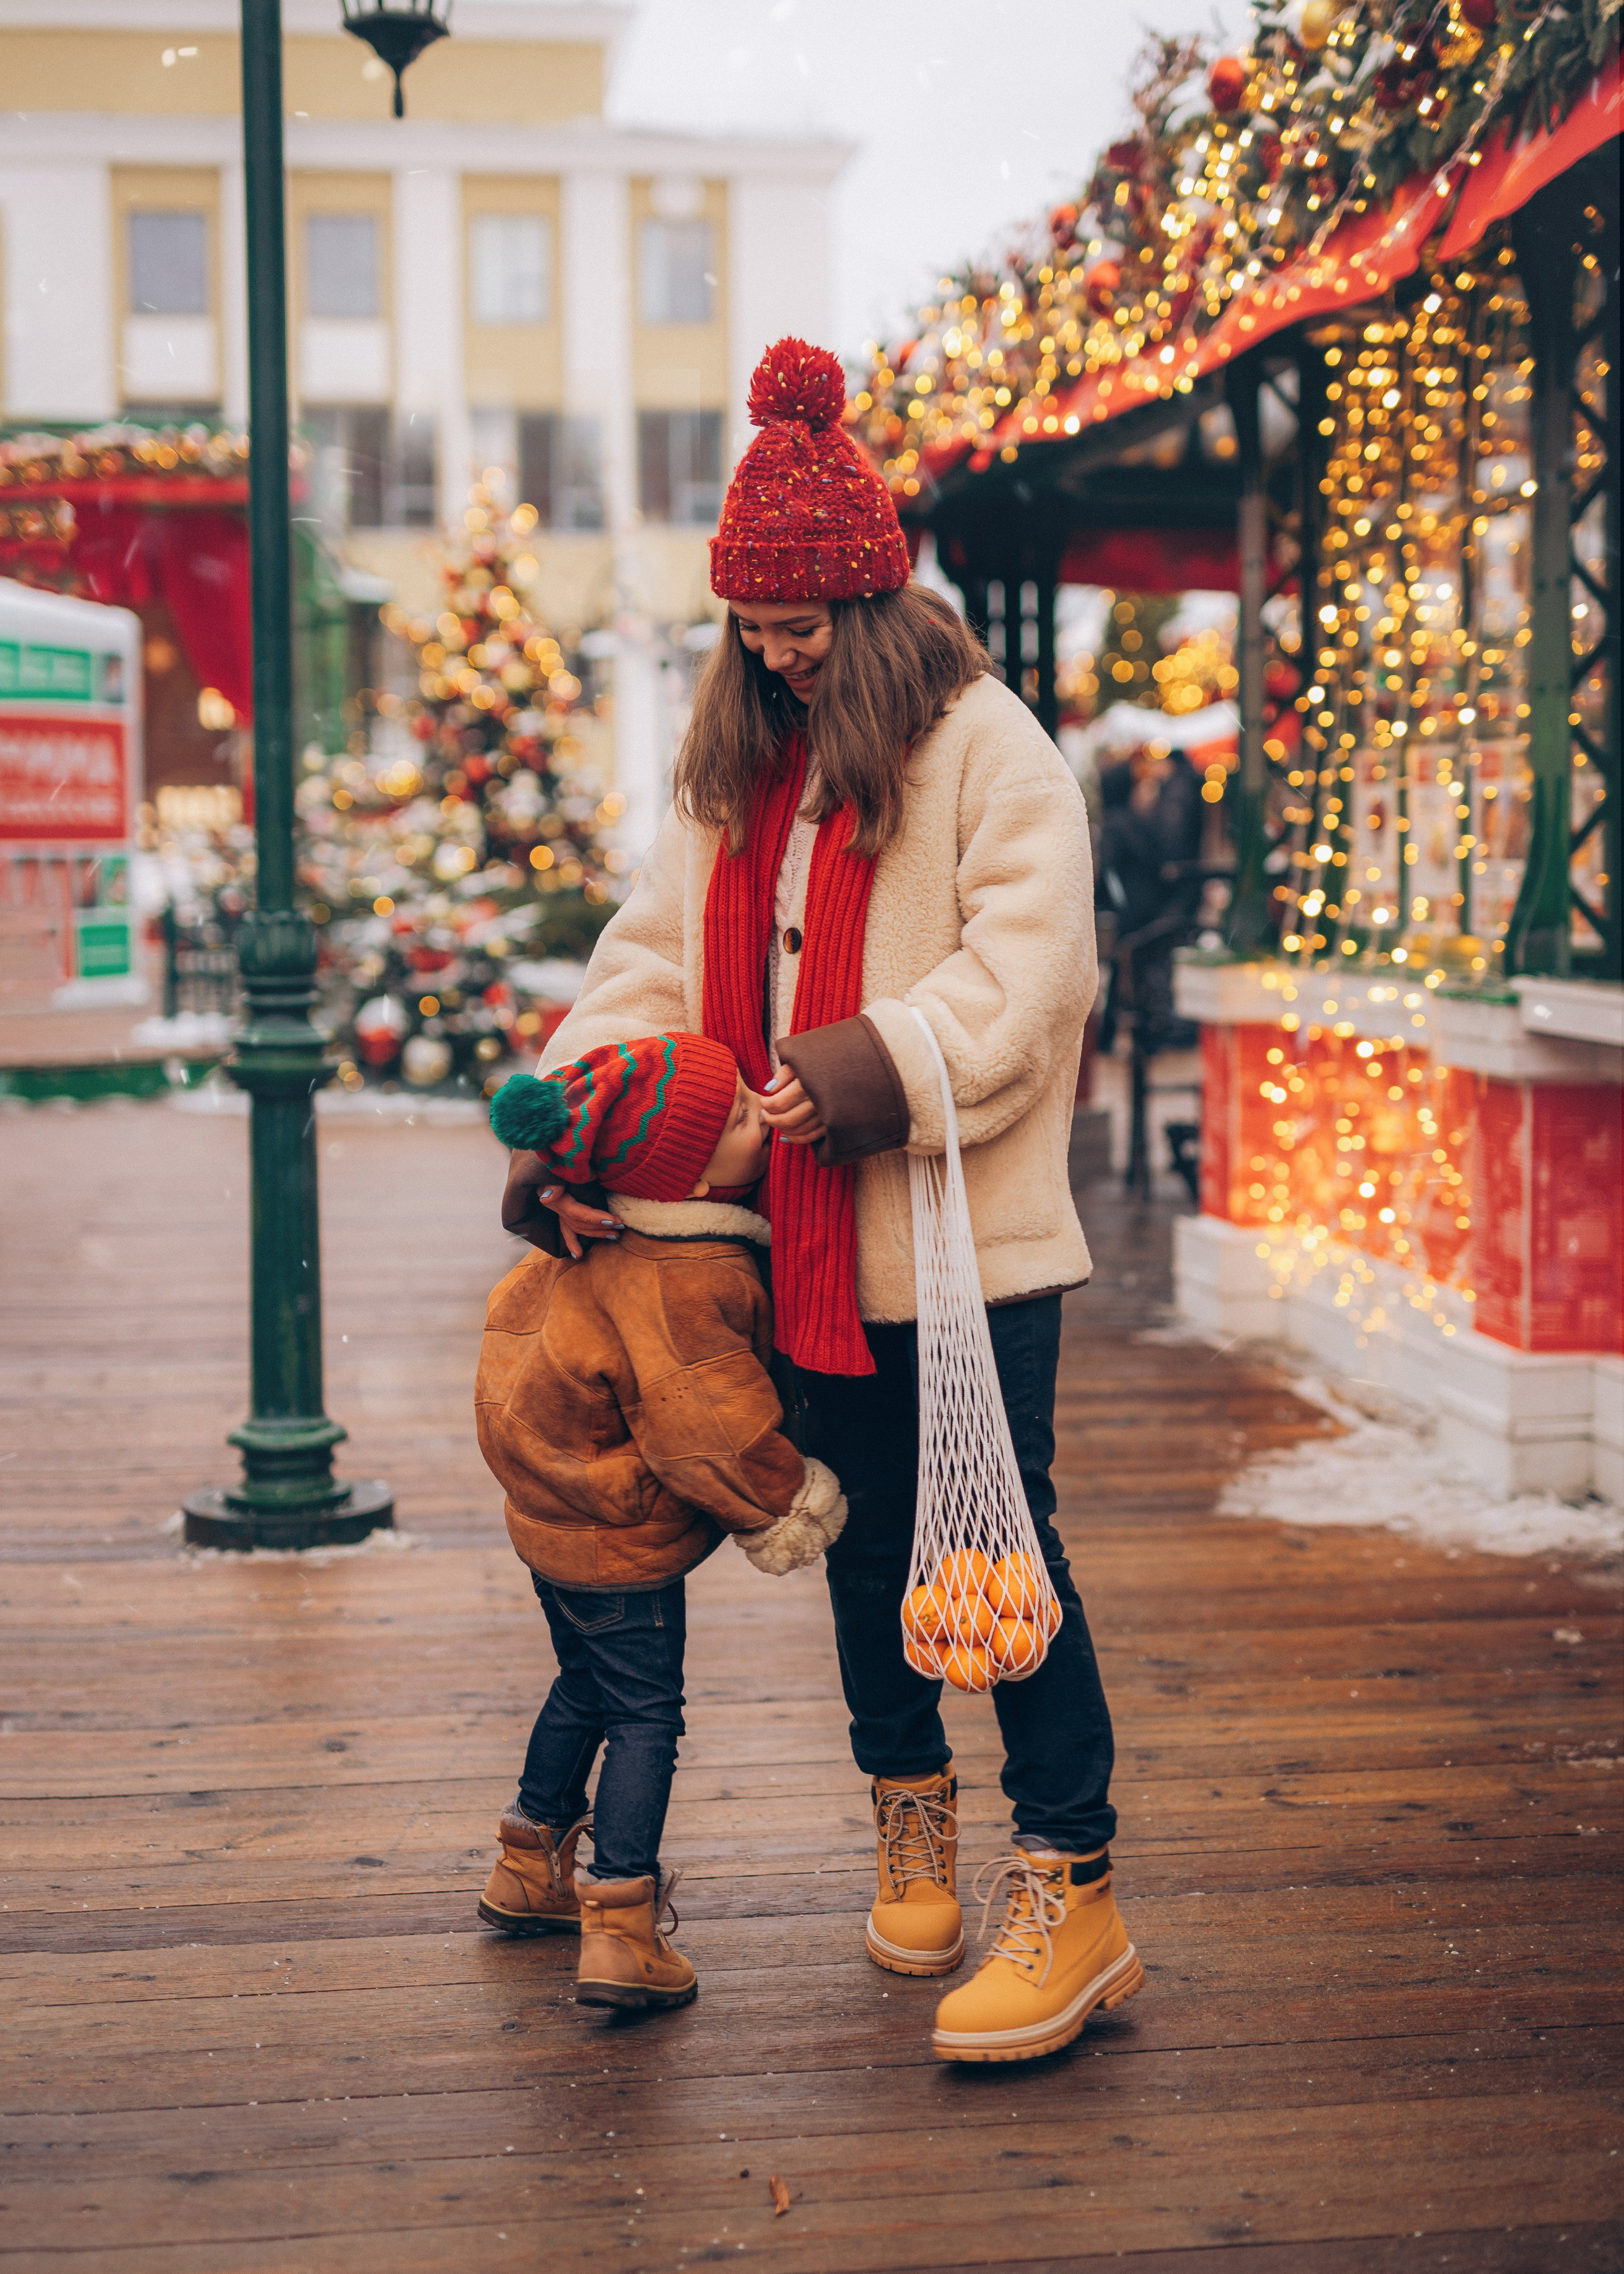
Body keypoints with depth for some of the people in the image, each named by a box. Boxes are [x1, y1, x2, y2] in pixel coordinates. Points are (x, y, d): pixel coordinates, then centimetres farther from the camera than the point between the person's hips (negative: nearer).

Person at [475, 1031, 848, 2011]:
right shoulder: (684, 1285, -31)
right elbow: (711, 1431, -27)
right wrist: (789, 1509, -12)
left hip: (551, 1507, 10)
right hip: (618, 1535, -10)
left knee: (587, 1686, 25)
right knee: (646, 1716, -1)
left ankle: (531, 1872, 39)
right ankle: (621, 1933, -3)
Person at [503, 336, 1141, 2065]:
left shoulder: (986, 745, -6)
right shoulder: (730, 770, 14)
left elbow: (1028, 961, -16)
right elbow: (657, 961, 9)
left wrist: (892, 1065, -28)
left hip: (962, 1226, -6)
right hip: (802, 1237, 6)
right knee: (865, 1537, 16)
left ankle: (1072, 1891, -1)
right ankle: (910, 1820, 34)